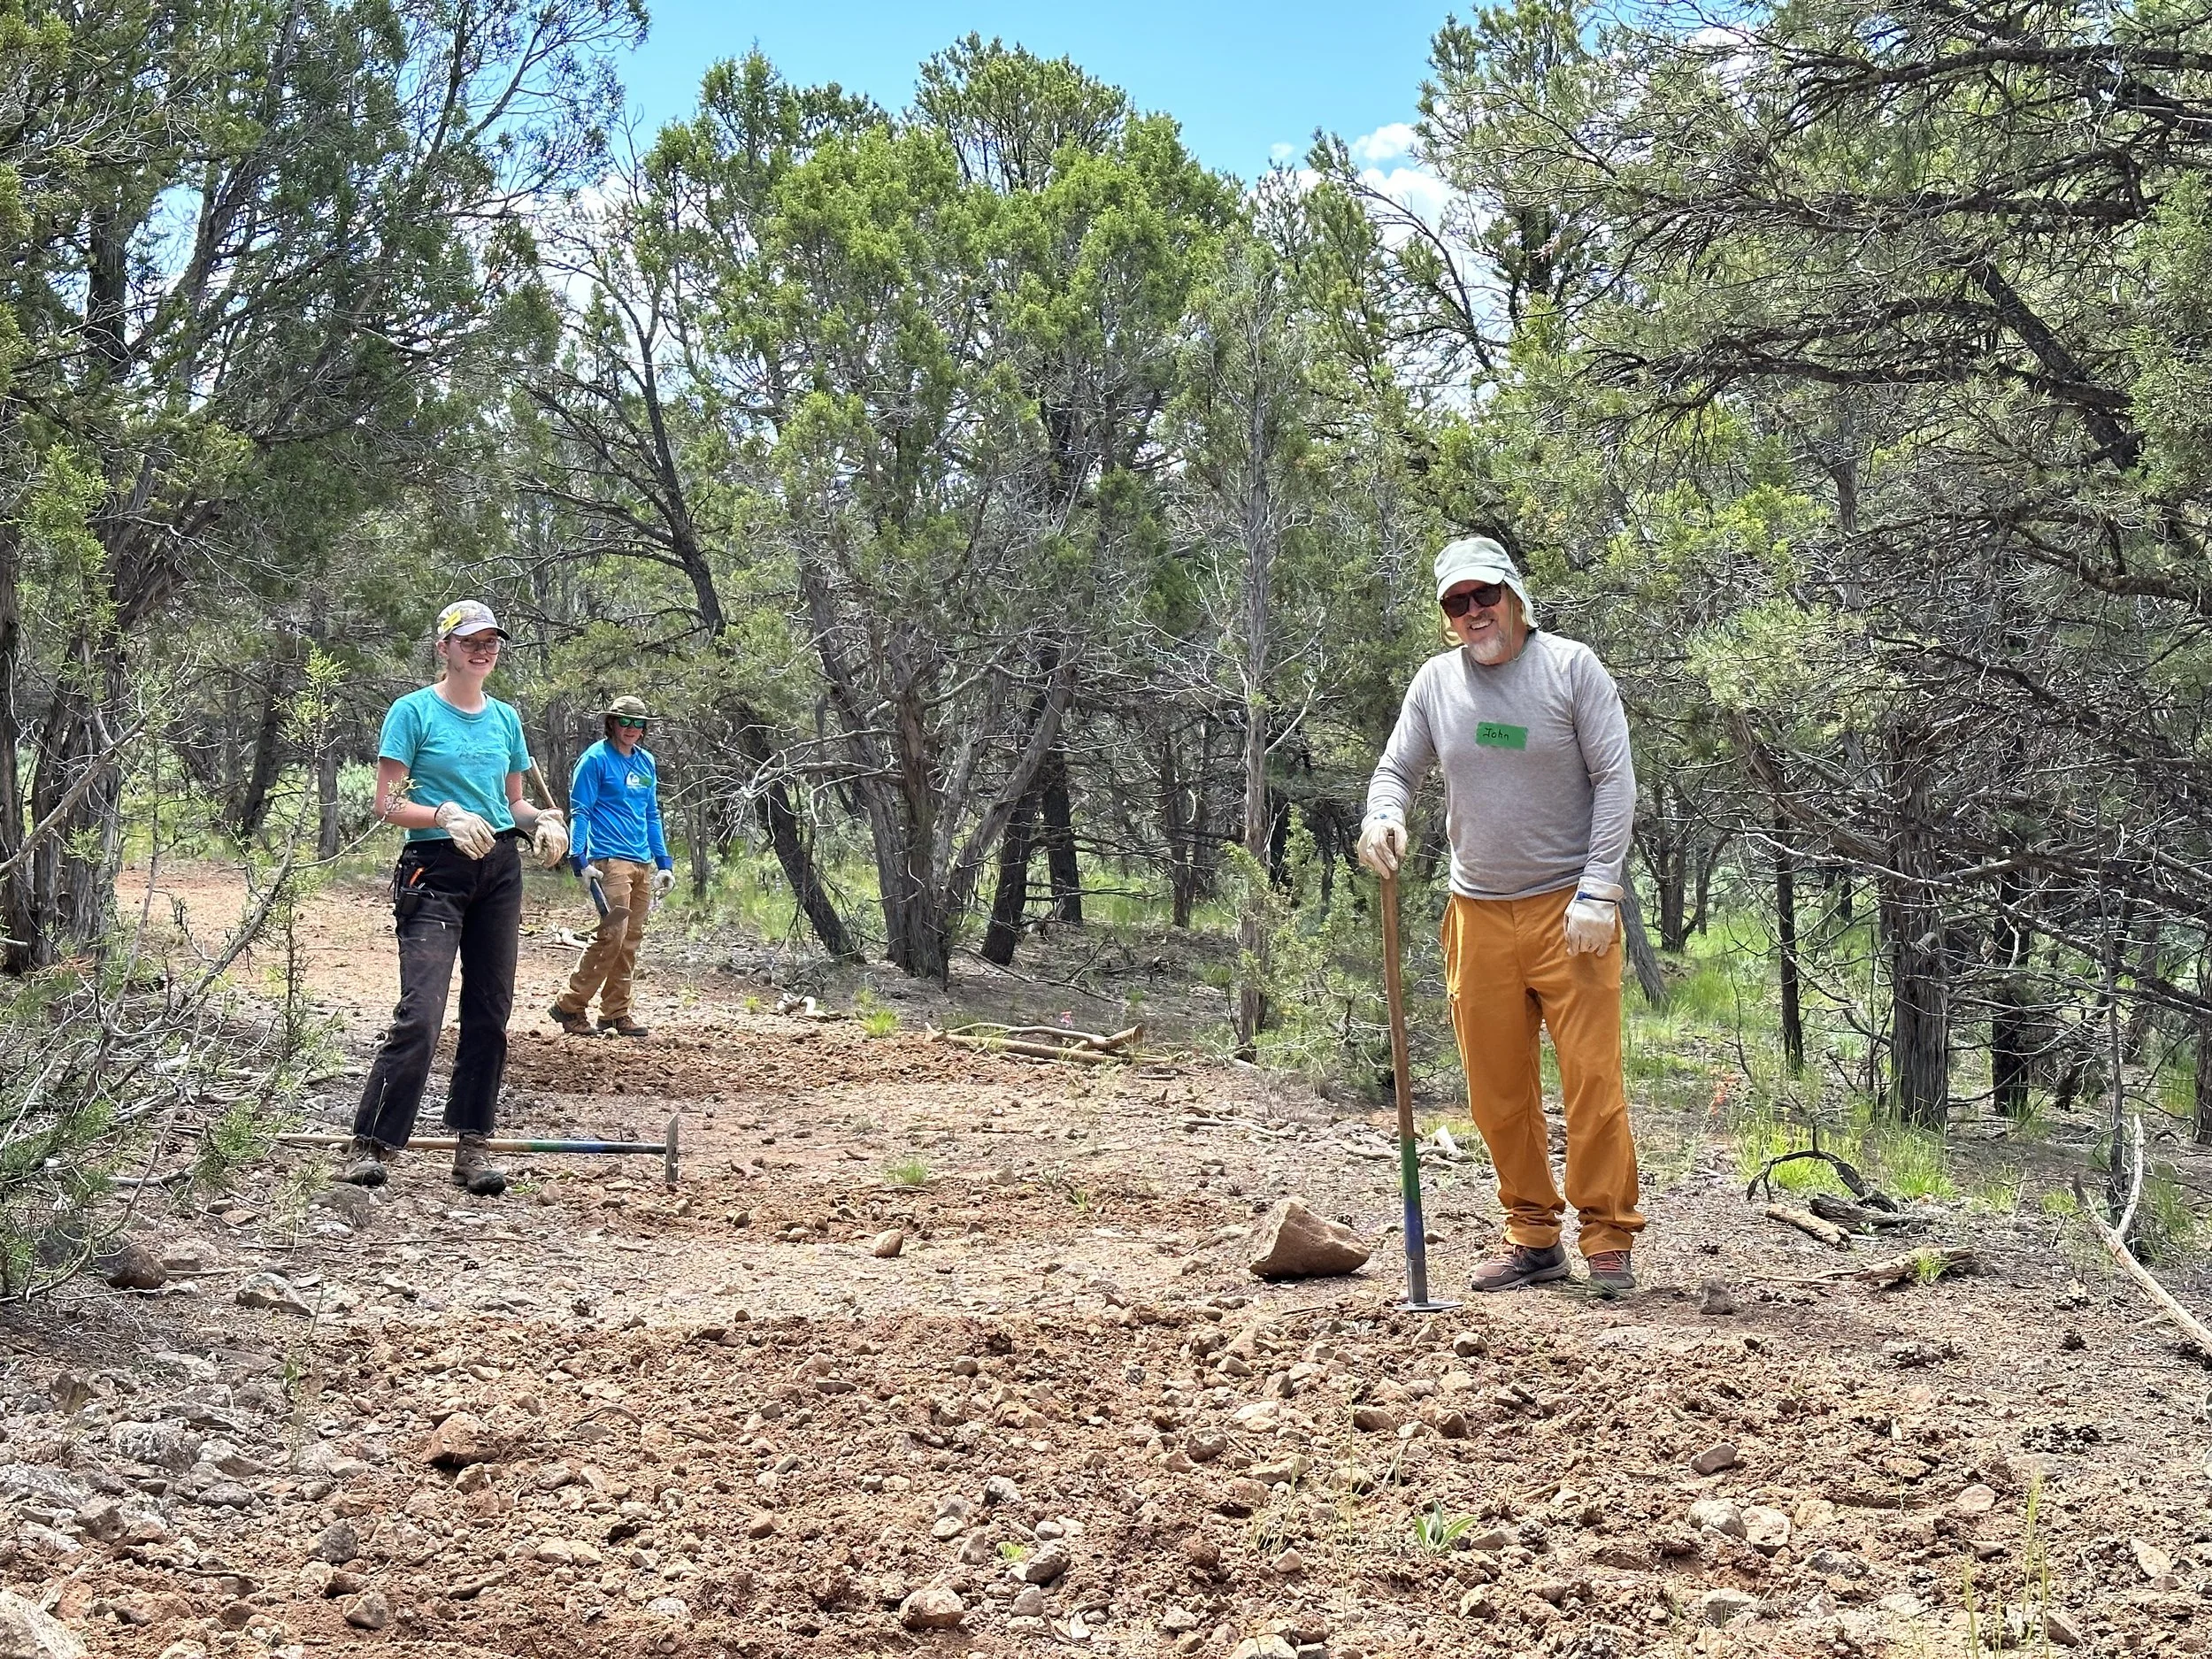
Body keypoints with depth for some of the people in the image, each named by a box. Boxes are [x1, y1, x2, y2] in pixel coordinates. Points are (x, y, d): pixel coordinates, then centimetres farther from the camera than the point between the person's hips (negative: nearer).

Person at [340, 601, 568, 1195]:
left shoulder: (505, 718, 13)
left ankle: (472, 1146, 13)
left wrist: (541, 820, 1)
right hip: (435, 872, -6)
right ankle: (372, 1145, -11)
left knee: (489, 1013, 6)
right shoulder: (414, 711, -3)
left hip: (500, 871, 6)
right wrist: (447, 816, -22)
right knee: (420, 1015, -16)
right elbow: (388, 803, -6)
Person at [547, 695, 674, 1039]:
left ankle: (616, 1011, 15)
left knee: (631, 940, 8)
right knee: (612, 934, -15)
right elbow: (580, 812, -7)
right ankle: (570, 1006, -7)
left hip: (643, 863, 7)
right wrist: (581, 859, -16)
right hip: (610, 860, -7)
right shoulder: (596, 759, -4)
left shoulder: (646, 762, 16)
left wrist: (664, 862, 17)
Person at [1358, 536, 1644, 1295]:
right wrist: (1383, 816, -13)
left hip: (1568, 910, -3)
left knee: (1592, 1077, -6)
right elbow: (1397, 770, 13)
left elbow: (1615, 780, -4)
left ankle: (1609, 1241, 4)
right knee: (1498, 1090, 6)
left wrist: (1598, 892, -11)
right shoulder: (1435, 682, 7)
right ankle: (1533, 1237, 17)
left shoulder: (1572, 668, -3)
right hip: (1478, 913, 4)